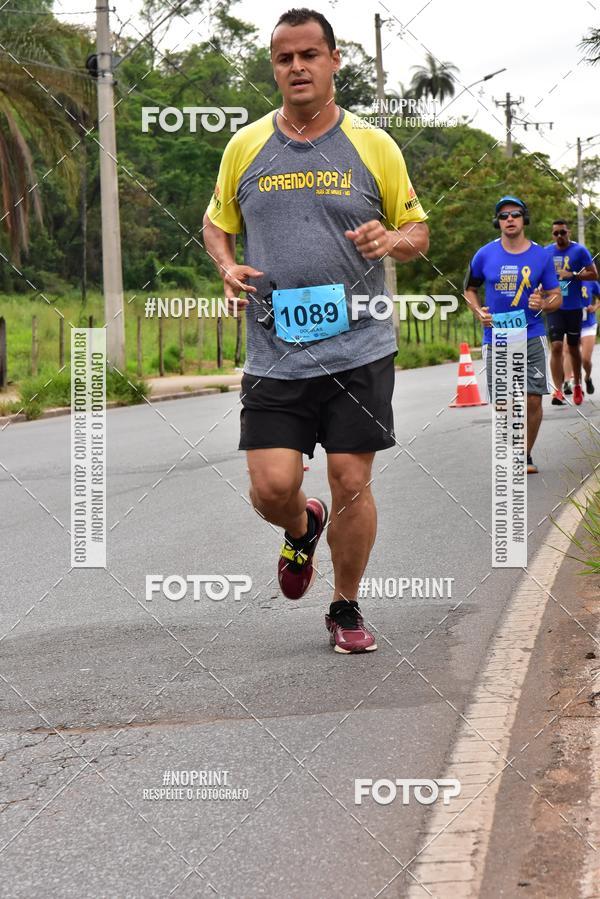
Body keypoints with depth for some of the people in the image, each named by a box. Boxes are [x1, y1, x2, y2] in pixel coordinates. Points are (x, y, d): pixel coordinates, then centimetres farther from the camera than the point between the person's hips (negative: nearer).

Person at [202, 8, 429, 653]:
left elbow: (418, 232, 11)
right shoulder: (245, 147, 7)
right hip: (274, 353, 1)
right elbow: (216, 223, 20)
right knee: (272, 485, -8)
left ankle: (346, 610, 20)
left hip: (359, 350, -1)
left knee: (351, 483, 0)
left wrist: (392, 240, -12)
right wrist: (228, 267, -1)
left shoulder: (373, 146, 4)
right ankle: (303, 527, 29)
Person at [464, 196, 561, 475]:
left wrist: (543, 304, -17)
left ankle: (526, 456, 12)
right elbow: (469, 288, 17)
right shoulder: (485, 255, 2)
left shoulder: (540, 255, 1)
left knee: (533, 399, -6)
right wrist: (480, 312, -1)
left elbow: (556, 298, 6)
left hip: (532, 337, 0)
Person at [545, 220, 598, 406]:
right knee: (556, 347, -12)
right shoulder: (547, 252, 6)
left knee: (573, 348, 12)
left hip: (574, 307, -1)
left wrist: (573, 275, -18)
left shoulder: (579, 250, -4)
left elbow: (593, 274, -7)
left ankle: (577, 385, 33)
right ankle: (558, 391, -16)